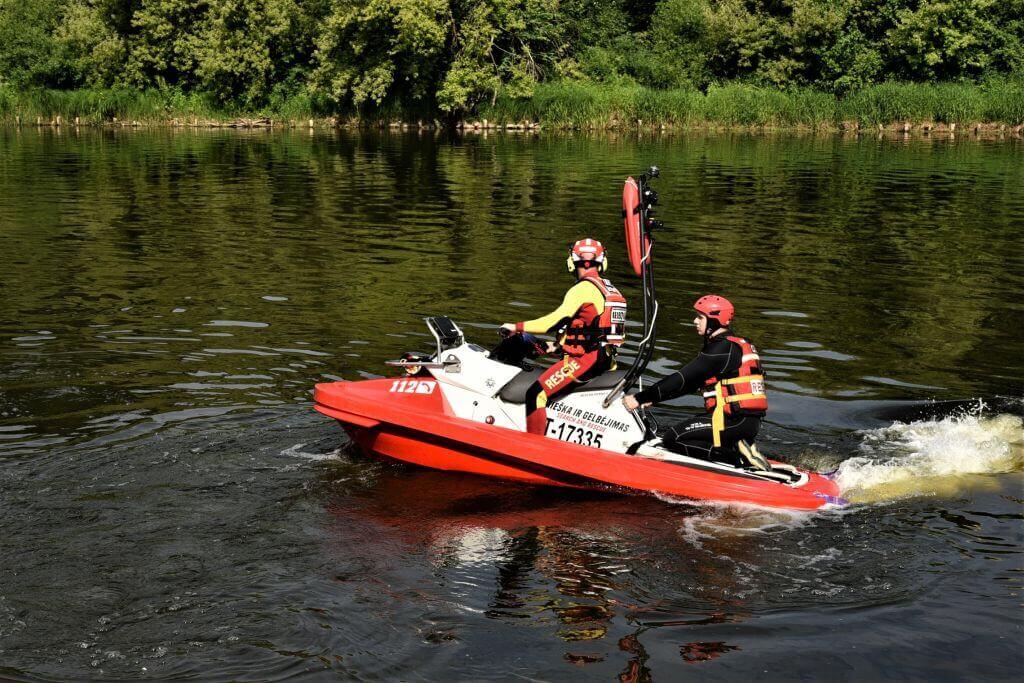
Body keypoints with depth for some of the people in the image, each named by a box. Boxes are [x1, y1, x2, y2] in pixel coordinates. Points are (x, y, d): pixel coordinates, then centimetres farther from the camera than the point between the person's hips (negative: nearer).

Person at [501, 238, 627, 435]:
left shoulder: (583, 288, -13)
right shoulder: (610, 290, 15)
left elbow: (556, 320, -20)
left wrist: (518, 327, -13)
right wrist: (559, 345, 25)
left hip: (583, 359, -9)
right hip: (605, 359, 9)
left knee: (536, 393, -13)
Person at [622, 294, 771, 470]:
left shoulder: (722, 348, -12)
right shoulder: (734, 344, 19)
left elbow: (682, 379, -16)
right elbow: (691, 382, 19)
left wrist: (640, 398, -12)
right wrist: (652, 398, 14)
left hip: (733, 421, -10)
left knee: (672, 439, -7)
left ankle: (735, 454, -14)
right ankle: (738, 451, 3)